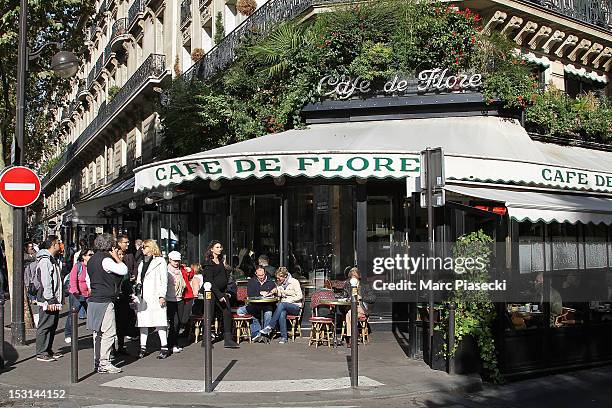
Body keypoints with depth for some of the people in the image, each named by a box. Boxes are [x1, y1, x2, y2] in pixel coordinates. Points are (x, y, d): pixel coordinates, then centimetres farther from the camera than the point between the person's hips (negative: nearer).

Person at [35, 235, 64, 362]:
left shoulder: (52, 259, 17)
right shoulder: (45, 260, -15)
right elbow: (46, 282, -20)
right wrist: (50, 301, -21)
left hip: (54, 299, 10)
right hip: (47, 300, -10)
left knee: (52, 325, 14)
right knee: (44, 326, -4)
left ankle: (48, 350, 23)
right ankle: (41, 353, 2)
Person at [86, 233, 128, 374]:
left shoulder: (92, 260, 14)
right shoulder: (105, 259, -15)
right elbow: (124, 270, -19)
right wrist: (117, 257, -7)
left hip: (94, 300, 10)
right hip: (105, 302, -10)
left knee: (98, 333, 14)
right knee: (109, 332, -6)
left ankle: (98, 362, 20)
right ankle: (104, 363, -4)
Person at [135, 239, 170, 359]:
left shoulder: (160, 261, 0)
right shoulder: (142, 263, 20)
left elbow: (164, 280, -5)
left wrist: (162, 296, -12)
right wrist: (137, 293, 11)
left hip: (155, 297, -7)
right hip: (143, 298, 7)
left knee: (159, 321, -7)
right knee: (142, 322, 6)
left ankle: (164, 348, -3)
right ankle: (143, 347, 13)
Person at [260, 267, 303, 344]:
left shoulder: (294, 282, -4)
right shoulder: (279, 283, 13)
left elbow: (299, 296, -7)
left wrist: (289, 301, -15)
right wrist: (275, 291, 4)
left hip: (295, 306, -4)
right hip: (283, 306, 4)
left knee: (281, 304, -37)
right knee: (282, 313, -34)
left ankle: (270, 327, -34)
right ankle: (284, 337, -32)